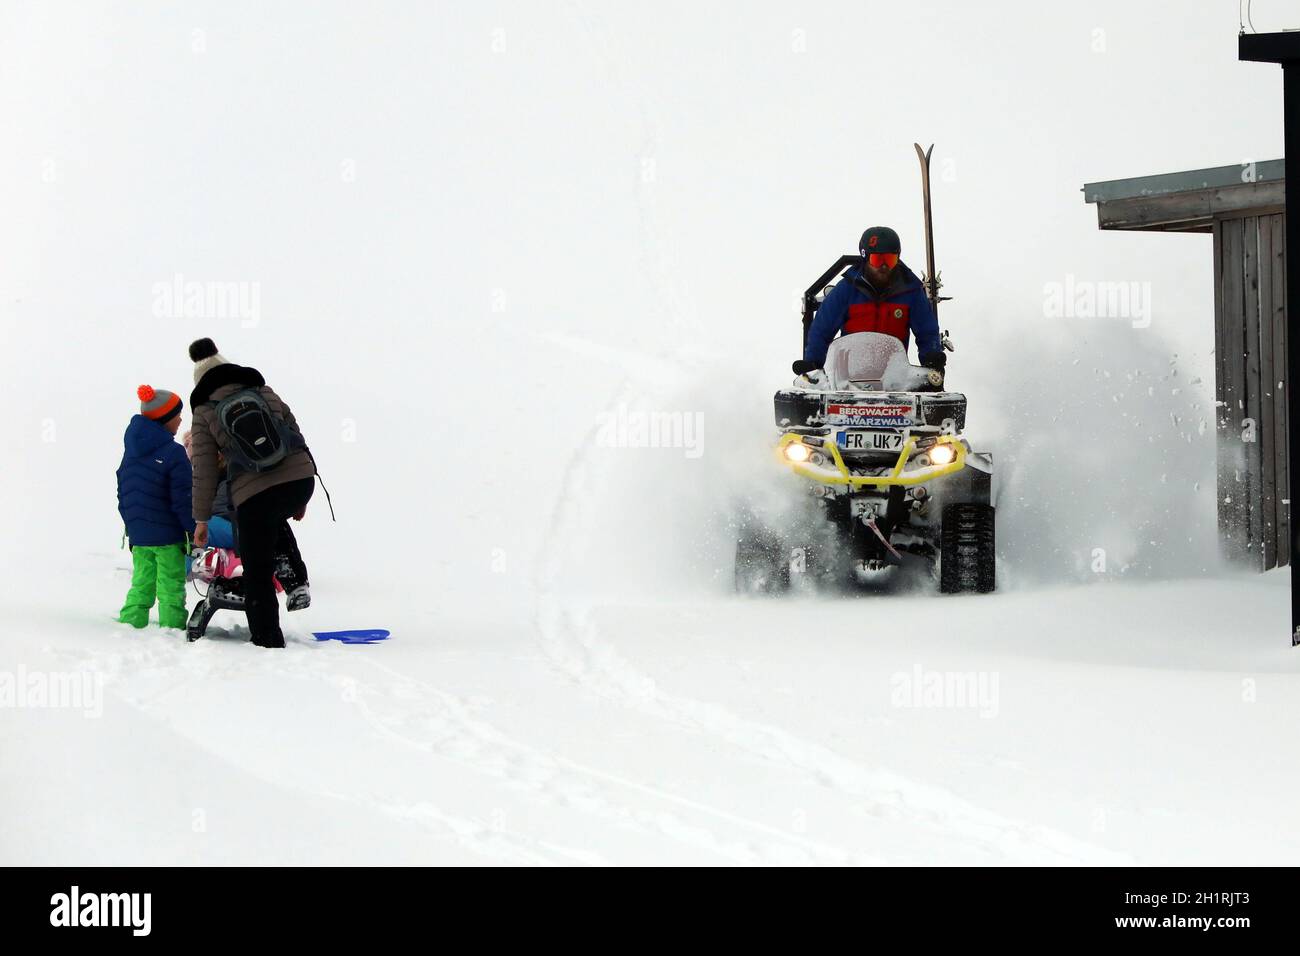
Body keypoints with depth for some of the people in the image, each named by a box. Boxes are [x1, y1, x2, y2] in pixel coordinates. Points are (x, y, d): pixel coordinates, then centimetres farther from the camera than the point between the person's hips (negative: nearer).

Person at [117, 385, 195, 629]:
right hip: (168, 535, -6)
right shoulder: (173, 453, -15)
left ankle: (129, 623, 13)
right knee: (171, 589, -1)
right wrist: (194, 529, -8)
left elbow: (123, 493, 14)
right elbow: (182, 499, -16)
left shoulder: (130, 451, 8)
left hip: (138, 534, 6)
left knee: (141, 584, 15)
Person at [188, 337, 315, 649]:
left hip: (254, 492, -4)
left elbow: (204, 469, 7)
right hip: (300, 478, 4)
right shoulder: (265, 392, 20)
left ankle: (268, 642, 7)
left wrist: (201, 519, 14)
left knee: (257, 575, 8)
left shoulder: (205, 412, 11)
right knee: (276, 520, 36)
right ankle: (295, 580, 15)